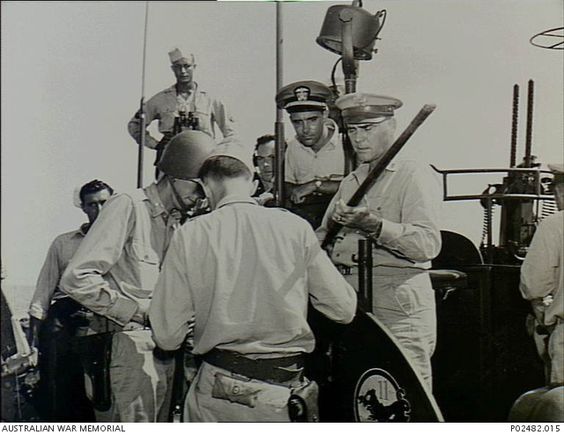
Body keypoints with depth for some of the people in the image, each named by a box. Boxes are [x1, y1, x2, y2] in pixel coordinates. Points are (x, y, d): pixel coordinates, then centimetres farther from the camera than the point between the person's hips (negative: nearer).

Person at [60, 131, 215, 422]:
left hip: (162, 351, 8)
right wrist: (139, 311, -15)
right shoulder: (128, 207, -8)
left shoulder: (174, 221, 18)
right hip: (127, 349, -8)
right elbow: (76, 279, -16)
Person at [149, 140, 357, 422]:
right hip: (287, 396, 1)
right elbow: (344, 309, 1)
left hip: (218, 392, -1)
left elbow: (167, 337, -3)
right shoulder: (295, 227, -2)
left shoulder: (190, 234, -4)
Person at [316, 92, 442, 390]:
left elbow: (428, 244, -17)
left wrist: (374, 225, -28)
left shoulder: (414, 175, -3)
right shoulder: (350, 182, 21)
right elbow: (323, 235, 24)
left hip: (398, 302, -7)